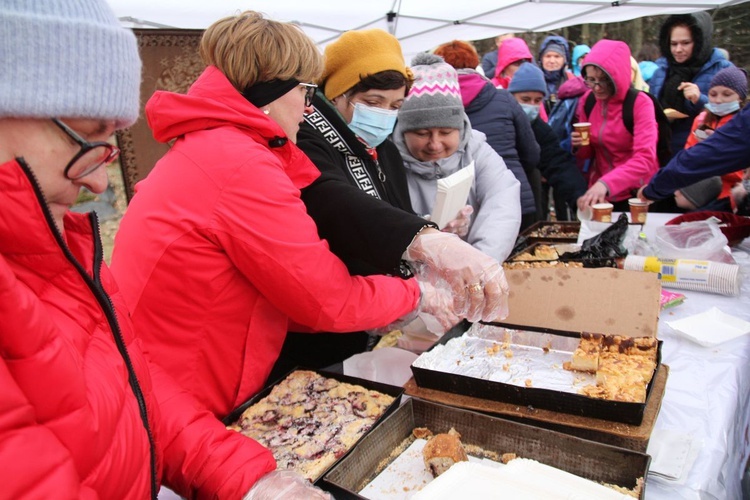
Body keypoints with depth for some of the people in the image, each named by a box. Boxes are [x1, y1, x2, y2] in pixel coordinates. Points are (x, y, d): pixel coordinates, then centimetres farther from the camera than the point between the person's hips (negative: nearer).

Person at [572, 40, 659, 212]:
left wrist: (606, 184, -41)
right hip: (599, 193, 4)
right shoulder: (587, 101, -2)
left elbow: (645, 158, -27)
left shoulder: (640, 103, -15)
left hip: (636, 194, -4)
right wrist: (579, 146, -14)